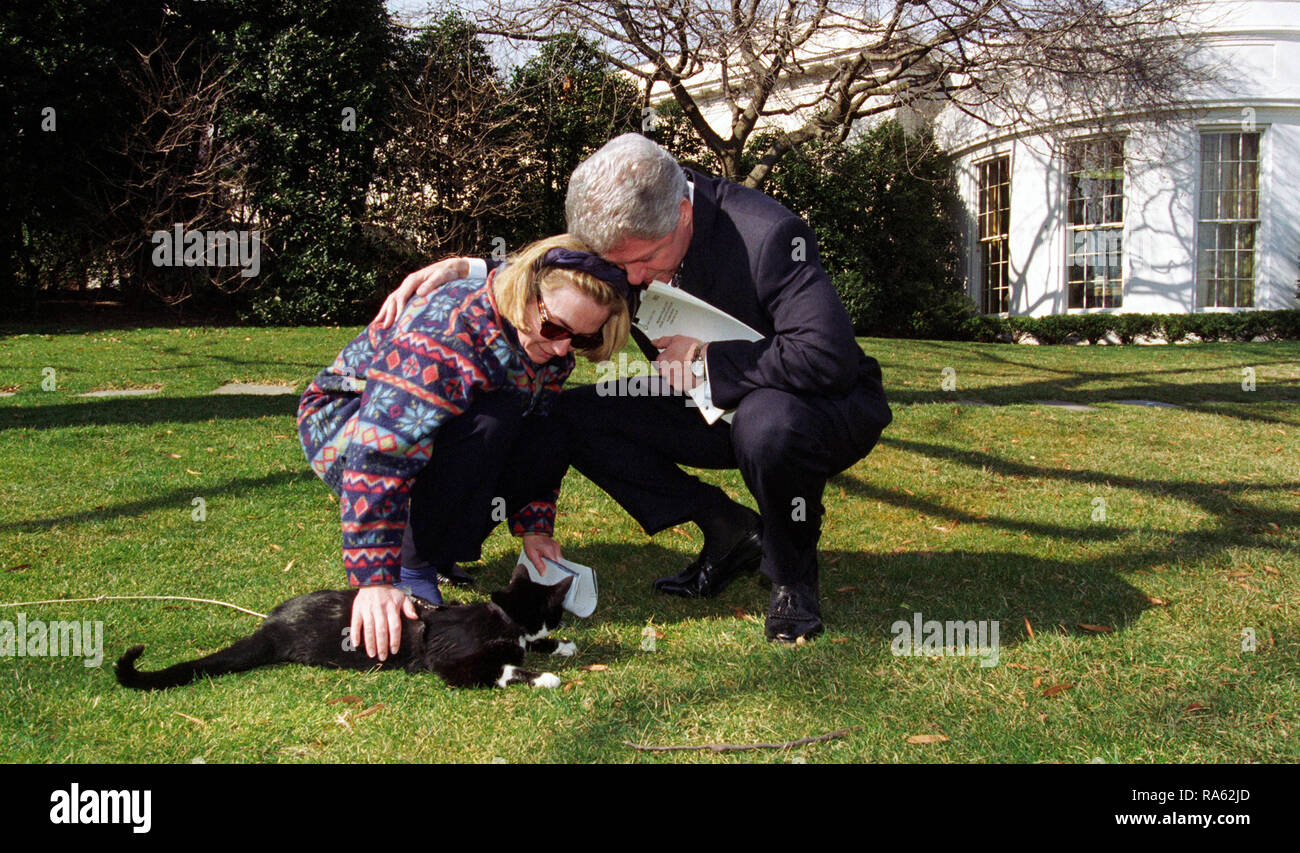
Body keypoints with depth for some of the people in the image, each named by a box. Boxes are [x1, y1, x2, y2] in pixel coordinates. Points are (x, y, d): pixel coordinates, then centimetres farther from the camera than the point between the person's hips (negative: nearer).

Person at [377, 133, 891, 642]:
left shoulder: (767, 235, -30)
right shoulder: (628, 230, -9)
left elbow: (828, 355, -37)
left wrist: (707, 358, -28)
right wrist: (466, 269, -9)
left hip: (827, 406, -6)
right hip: (717, 410, 7)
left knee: (766, 423, -42)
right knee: (573, 415, -8)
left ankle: (792, 577, -11)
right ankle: (728, 533, 0)